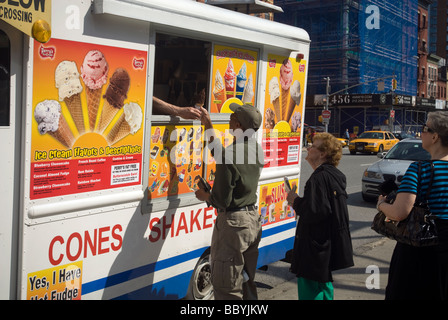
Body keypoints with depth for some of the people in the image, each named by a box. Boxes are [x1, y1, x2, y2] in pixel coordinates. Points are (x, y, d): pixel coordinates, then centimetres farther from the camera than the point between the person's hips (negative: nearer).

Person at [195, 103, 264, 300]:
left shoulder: (229, 156, -24)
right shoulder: (256, 149, 2)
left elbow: (221, 200, -21)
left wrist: (204, 196, -2)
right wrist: (208, 127, 24)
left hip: (233, 223, -9)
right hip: (253, 219, 9)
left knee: (226, 288, 3)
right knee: (247, 283, 21)